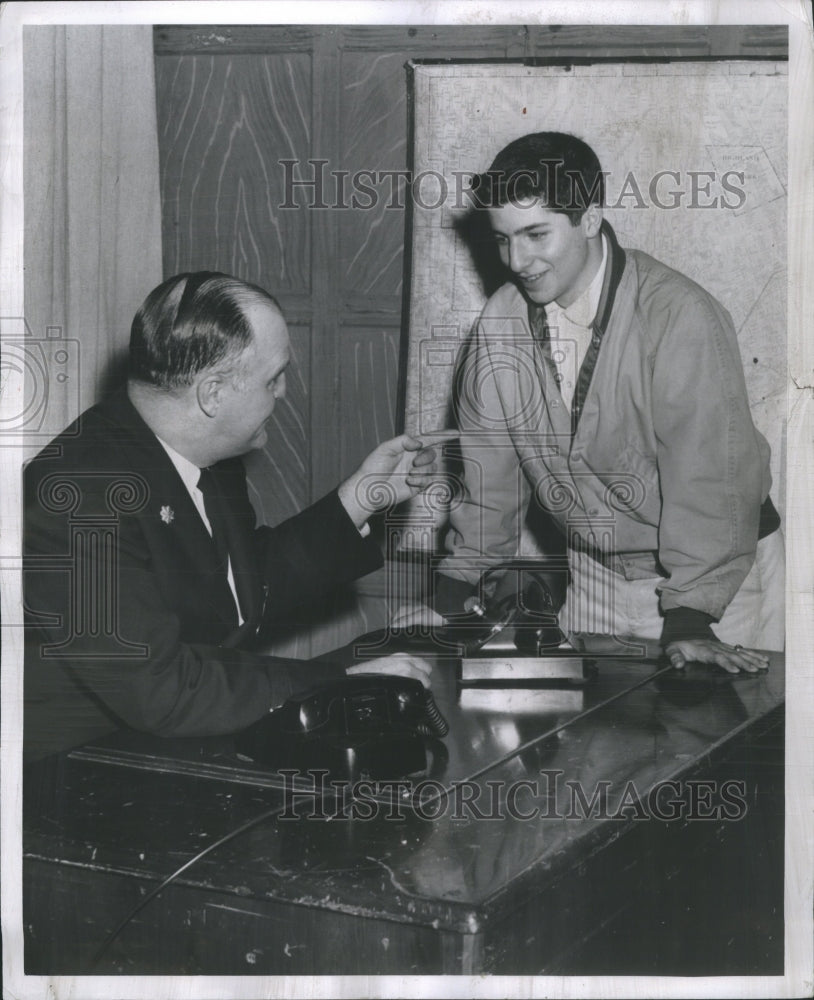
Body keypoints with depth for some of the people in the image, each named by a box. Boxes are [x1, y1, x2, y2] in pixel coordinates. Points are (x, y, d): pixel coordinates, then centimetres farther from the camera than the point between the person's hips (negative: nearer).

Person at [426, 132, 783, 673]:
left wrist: (689, 618, -29)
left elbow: (710, 477, -24)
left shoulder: (679, 316, -22)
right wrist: (453, 596, 2)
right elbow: (489, 475, 4)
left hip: (721, 579, -4)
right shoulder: (500, 323, -5)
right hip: (595, 577, 5)